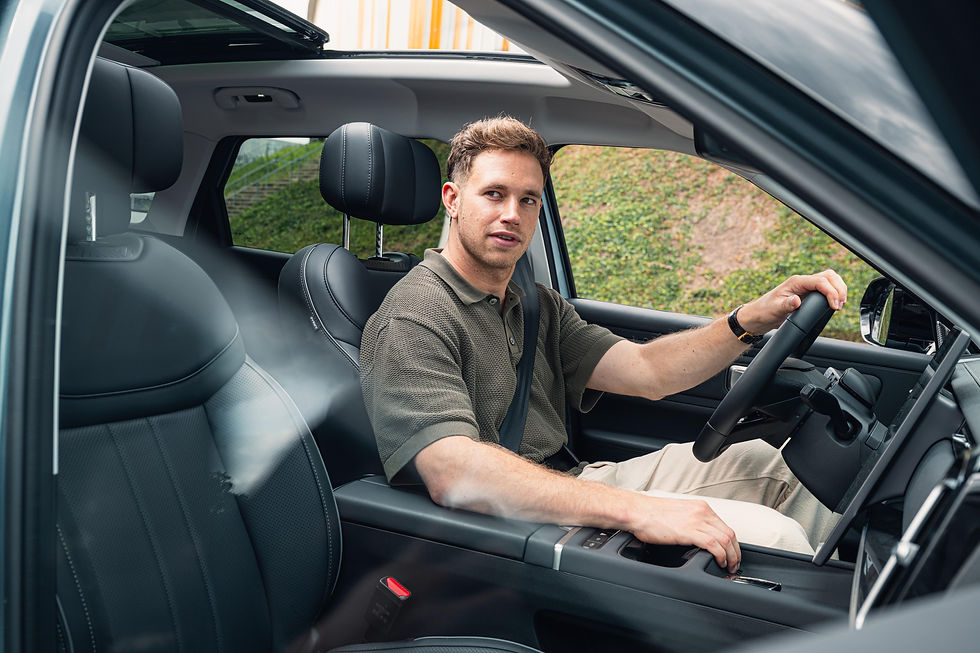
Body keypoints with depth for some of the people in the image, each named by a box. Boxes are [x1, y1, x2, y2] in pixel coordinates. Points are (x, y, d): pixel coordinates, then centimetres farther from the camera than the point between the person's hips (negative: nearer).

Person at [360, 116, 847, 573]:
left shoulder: (538, 306, 14)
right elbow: (454, 473, -30)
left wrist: (755, 318, -13)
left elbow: (646, 370, 4)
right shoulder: (414, 319, -15)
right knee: (766, 535, -17)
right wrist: (637, 510, -36)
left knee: (757, 461, 12)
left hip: (568, 487, 9)